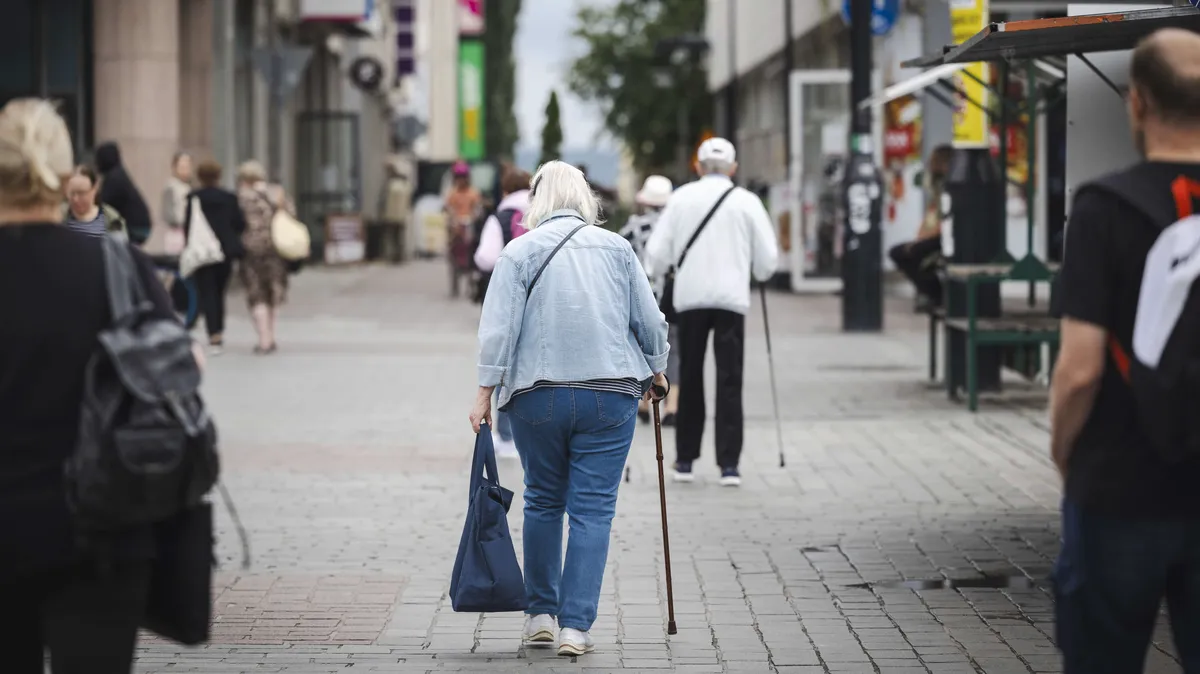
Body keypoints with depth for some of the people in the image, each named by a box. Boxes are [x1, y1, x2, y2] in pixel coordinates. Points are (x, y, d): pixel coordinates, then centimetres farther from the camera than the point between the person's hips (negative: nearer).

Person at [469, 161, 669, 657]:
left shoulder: (520, 252, -1)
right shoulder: (617, 248, 5)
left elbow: (498, 328, -7)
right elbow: (650, 322, 7)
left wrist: (485, 392, -3)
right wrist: (655, 371, 23)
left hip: (538, 395, 0)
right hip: (609, 396, 0)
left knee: (543, 501, 16)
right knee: (593, 509, 1)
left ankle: (541, 614, 21)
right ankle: (576, 626, -5)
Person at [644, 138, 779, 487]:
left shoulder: (681, 198, 2)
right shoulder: (746, 201, 0)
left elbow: (657, 251, 0)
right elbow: (768, 256, 2)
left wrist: (658, 272, 21)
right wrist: (761, 274, 24)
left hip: (690, 297, 1)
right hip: (732, 297, -1)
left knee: (690, 379, 12)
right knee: (729, 381, 1)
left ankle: (685, 459, 16)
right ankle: (729, 464, -5)